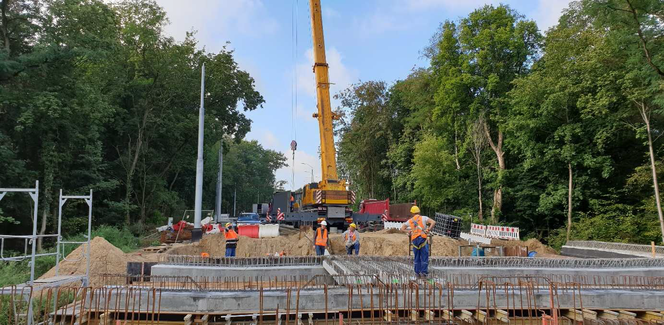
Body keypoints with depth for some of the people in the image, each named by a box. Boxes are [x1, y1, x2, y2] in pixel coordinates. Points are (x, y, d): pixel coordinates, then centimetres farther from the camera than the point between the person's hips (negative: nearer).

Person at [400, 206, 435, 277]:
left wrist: (409, 232, 13)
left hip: (414, 240, 3)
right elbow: (433, 222, -9)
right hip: (422, 239, -3)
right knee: (424, 257, 4)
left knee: (416, 257, 13)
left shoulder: (410, 221, 13)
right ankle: (423, 272, 0)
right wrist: (428, 230, -5)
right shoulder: (423, 218, 4)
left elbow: (402, 229, 11)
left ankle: (417, 272, 15)